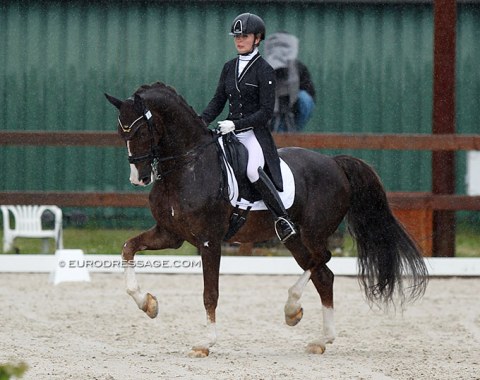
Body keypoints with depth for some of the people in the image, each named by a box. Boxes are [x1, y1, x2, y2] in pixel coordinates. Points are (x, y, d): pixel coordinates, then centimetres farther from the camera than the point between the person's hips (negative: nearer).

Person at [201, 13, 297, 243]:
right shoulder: (230, 67, 14)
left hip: (255, 133, -7)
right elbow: (218, 102, 16)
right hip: (230, 131, 7)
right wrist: (200, 122, -1)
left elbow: (266, 112, -11)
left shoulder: (264, 70, -6)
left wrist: (236, 124, -20)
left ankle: (284, 221, -28)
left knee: (253, 170, -33)